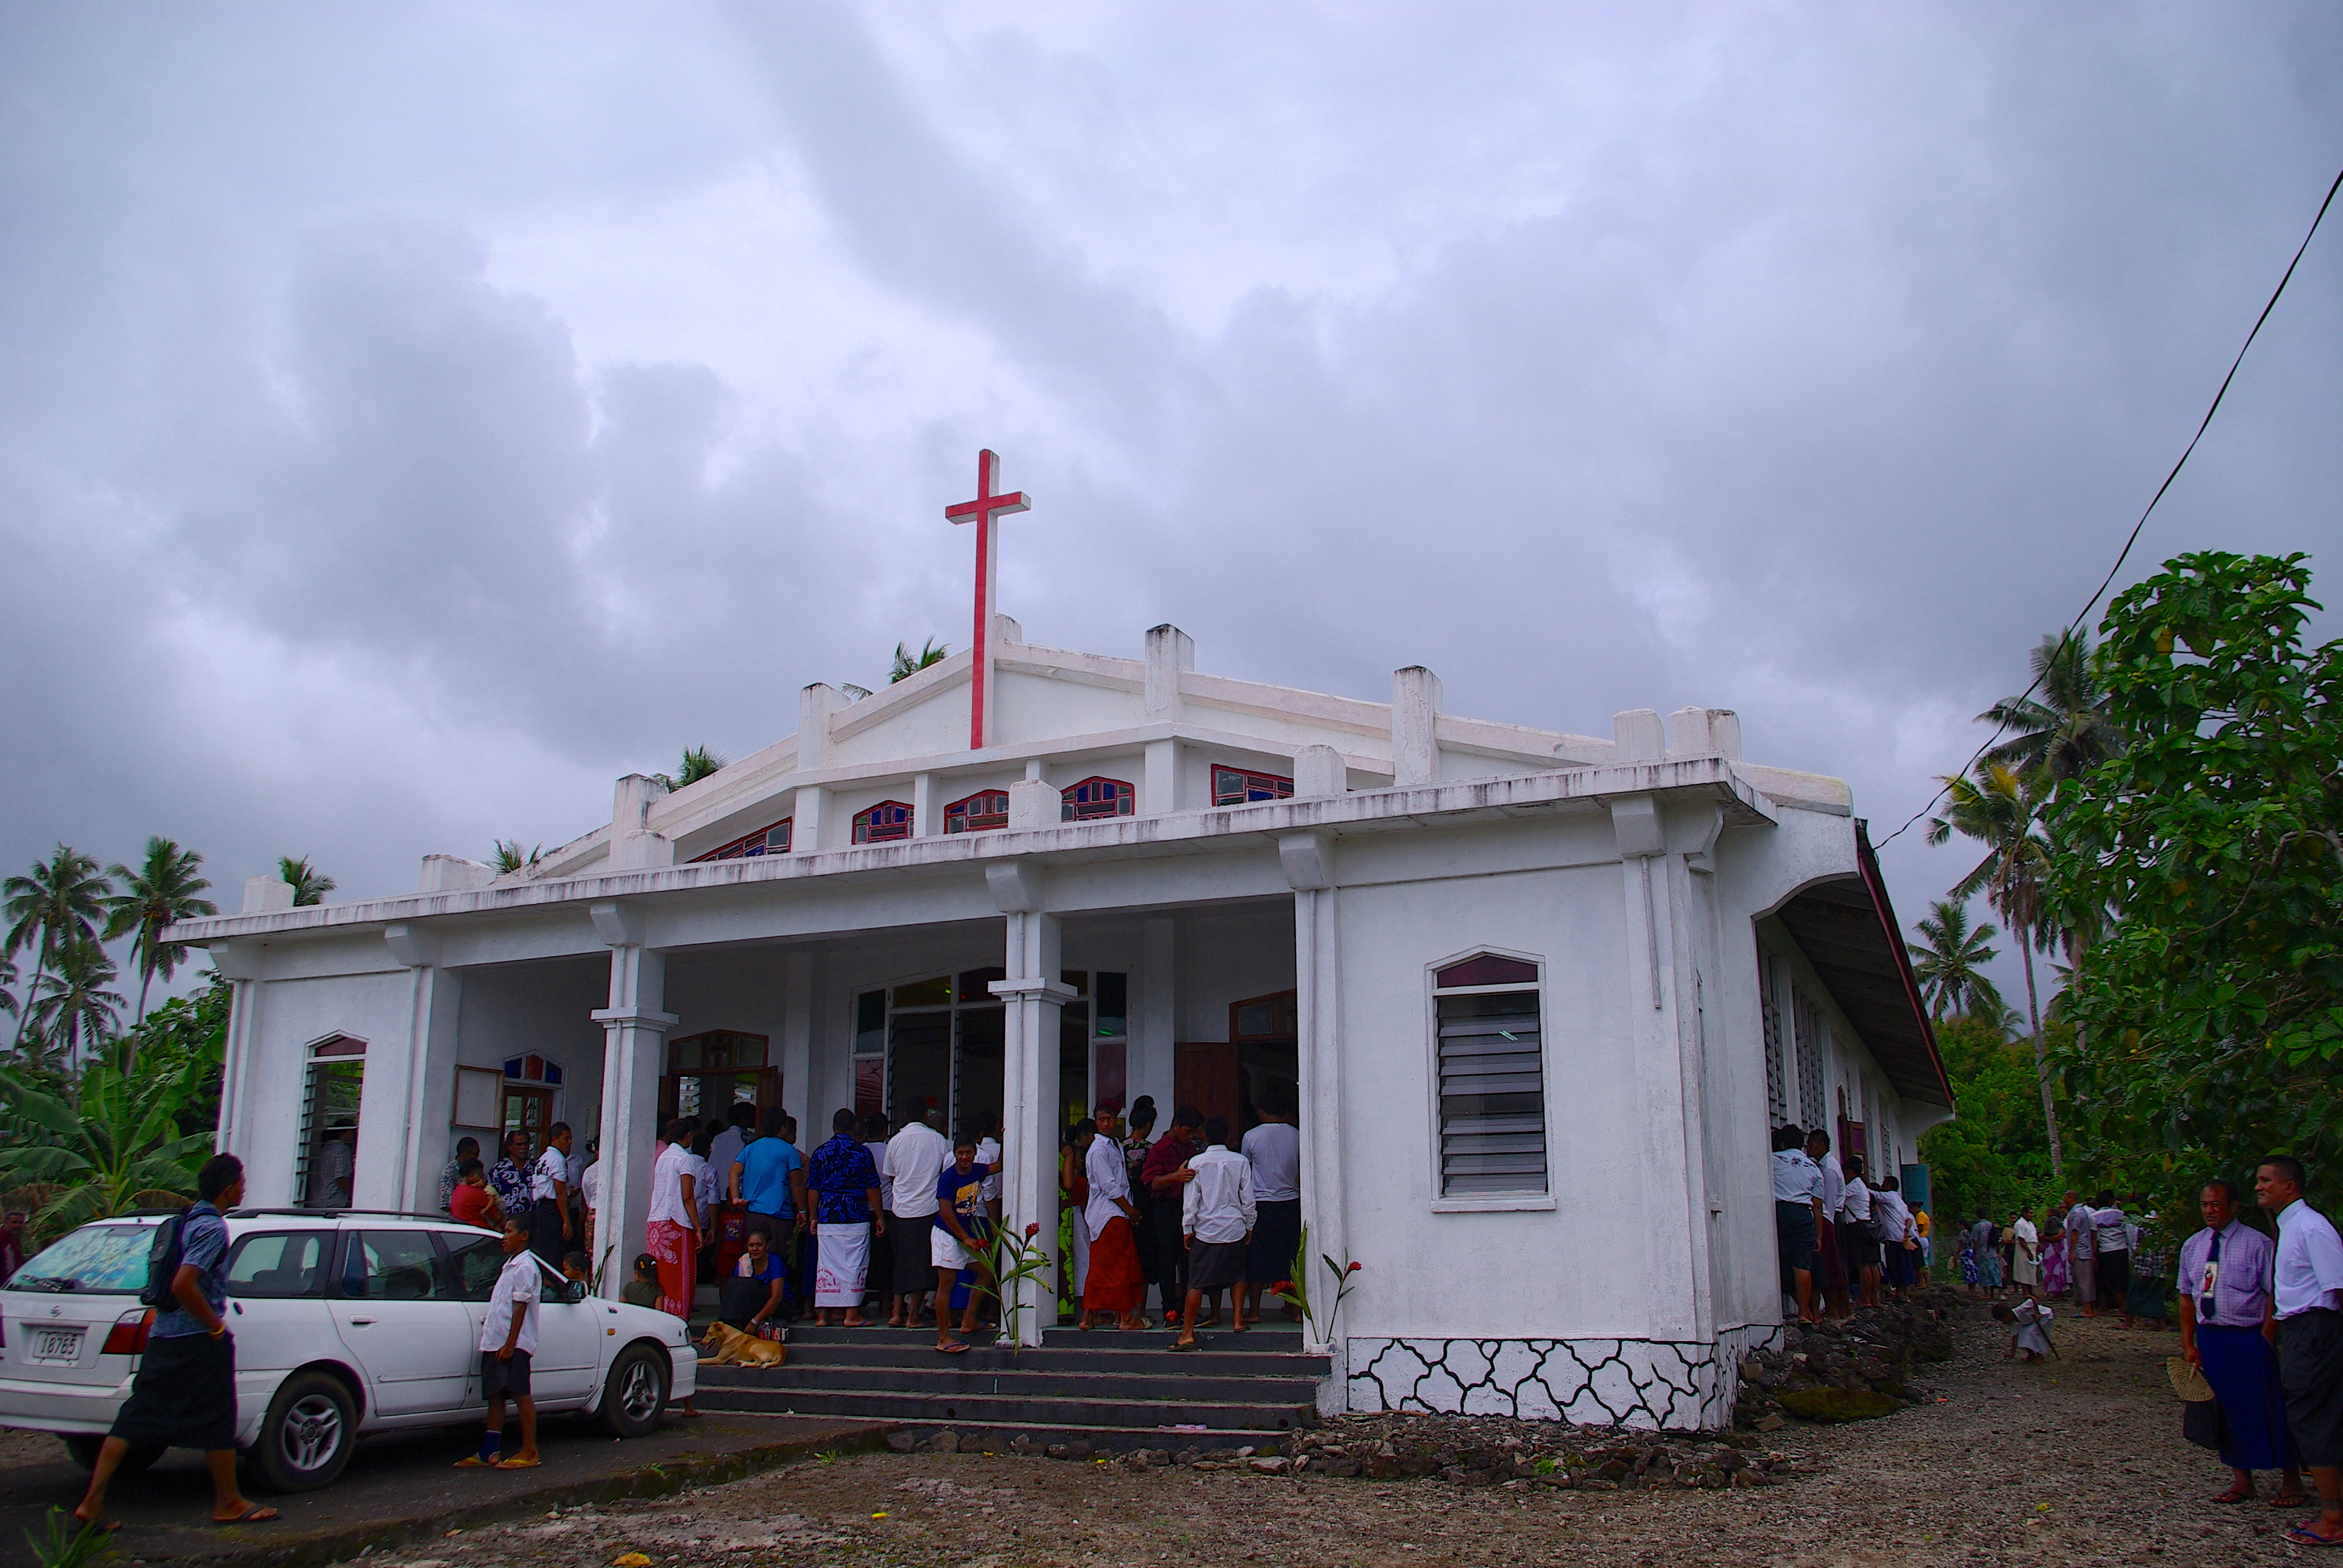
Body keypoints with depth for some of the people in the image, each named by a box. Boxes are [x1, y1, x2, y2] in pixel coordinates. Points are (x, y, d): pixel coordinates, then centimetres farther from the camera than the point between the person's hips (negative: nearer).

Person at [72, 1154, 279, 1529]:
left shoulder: (186, 1219, 13)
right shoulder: (213, 1228, -16)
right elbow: (183, 1284, -27)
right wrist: (216, 1326, -17)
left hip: (162, 1337, 9)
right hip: (199, 1343, -9)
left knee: (134, 1419, 7)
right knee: (217, 1422, 3)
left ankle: (92, 1502, 3)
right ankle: (228, 1503, 14)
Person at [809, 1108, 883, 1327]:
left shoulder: (820, 1153, 5)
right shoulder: (862, 1152, -3)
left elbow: (813, 1189, 7)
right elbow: (872, 1189, -2)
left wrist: (814, 1217, 16)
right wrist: (880, 1216, 6)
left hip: (827, 1218, 3)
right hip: (856, 1218, -3)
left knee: (827, 1265, 6)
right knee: (854, 1265, 2)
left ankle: (823, 1313, 6)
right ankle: (851, 1314, 2)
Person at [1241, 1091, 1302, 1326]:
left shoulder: (1251, 1137, -5)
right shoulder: (1297, 1136, 0)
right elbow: (1303, 1172, 5)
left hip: (1261, 1203, -2)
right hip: (1291, 1202, 2)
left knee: (1257, 1259, 5)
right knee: (1291, 1257, 11)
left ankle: (1253, 1311, 8)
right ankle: (1295, 1308, 14)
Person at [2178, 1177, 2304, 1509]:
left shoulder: (2258, 1245, -9)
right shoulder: (2192, 1246, 8)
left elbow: (2275, 1295, -10)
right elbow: (2187, 1296, 11)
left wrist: (2264, 1341, -15)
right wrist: (2188, 1344, 5)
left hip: (2249, 1338, -5)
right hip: (2208, 1338, 5)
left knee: (2266, 1408, 2)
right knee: (2225, 1408, 10)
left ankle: (2291, 1480, 20)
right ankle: (2242, 1480, 22)